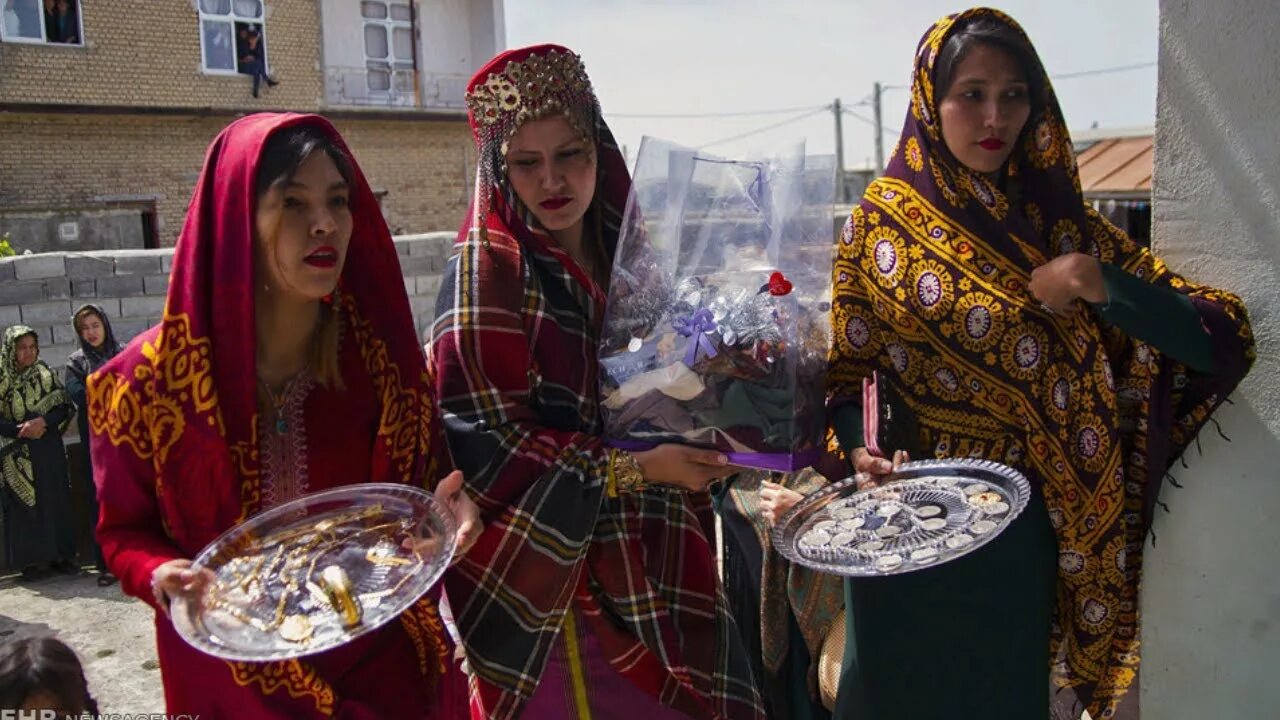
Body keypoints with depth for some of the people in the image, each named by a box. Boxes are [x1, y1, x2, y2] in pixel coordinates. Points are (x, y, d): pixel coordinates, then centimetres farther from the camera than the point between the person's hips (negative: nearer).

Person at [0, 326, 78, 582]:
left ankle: (60, 554, 13)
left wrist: (43, 422, -15)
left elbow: (65, 407, 2)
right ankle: (30, 559, 9)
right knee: (23, 503, 1)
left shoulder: (46, 374, 4)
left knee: (55, 500, 4)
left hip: (48, 450, 2)